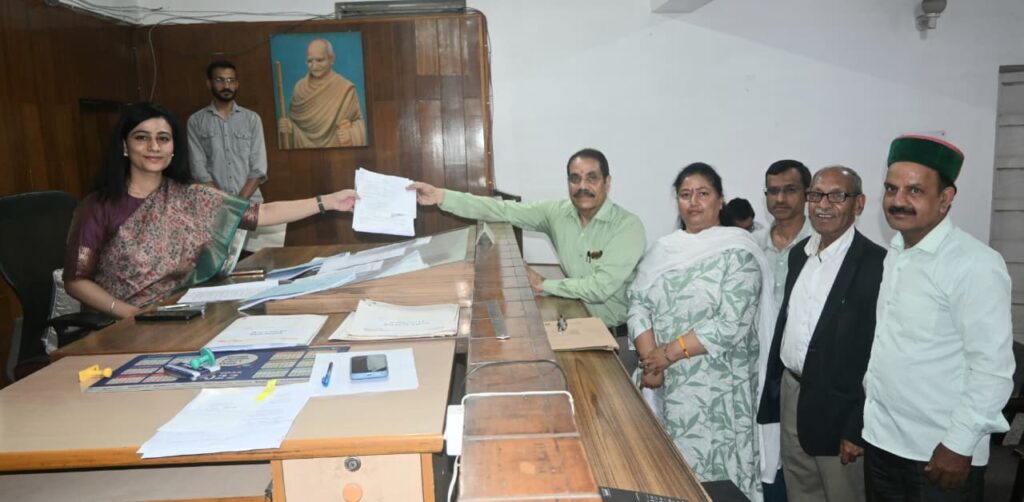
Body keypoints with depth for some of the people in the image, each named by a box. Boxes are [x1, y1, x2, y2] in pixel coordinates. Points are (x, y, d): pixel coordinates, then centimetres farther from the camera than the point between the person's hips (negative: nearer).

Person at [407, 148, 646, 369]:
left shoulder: (627, 226, -17)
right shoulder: (559, 212, -2)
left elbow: (600, 288, -24)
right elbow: (503, 210, -6)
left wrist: (543, 285, -14)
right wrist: (442, 196, -12)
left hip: (620, 337, -4)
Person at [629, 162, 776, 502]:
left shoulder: (738, 252, -8)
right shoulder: (663, 249, 8)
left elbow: (730, 325, -16)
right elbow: (638, 304, 2)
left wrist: (670, 352, -16)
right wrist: (650, 359, -12)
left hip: (715, 388, -4)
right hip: (663, 382, 5)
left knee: (710, 470, 3)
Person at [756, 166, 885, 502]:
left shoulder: (876, 263, -16)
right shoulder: (798, 253, 7)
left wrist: (859, 429, -17)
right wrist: (774, 389, 14)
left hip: (838, 410, -6)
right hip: (791, 395, 7)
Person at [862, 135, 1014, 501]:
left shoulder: (974, 264, -16)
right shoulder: (893, 255, 5)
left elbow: (993, 368, -17)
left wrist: (960, 445, -16)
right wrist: (871, 389, 10)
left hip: (940, 452, -6)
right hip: (881, 440, 6)